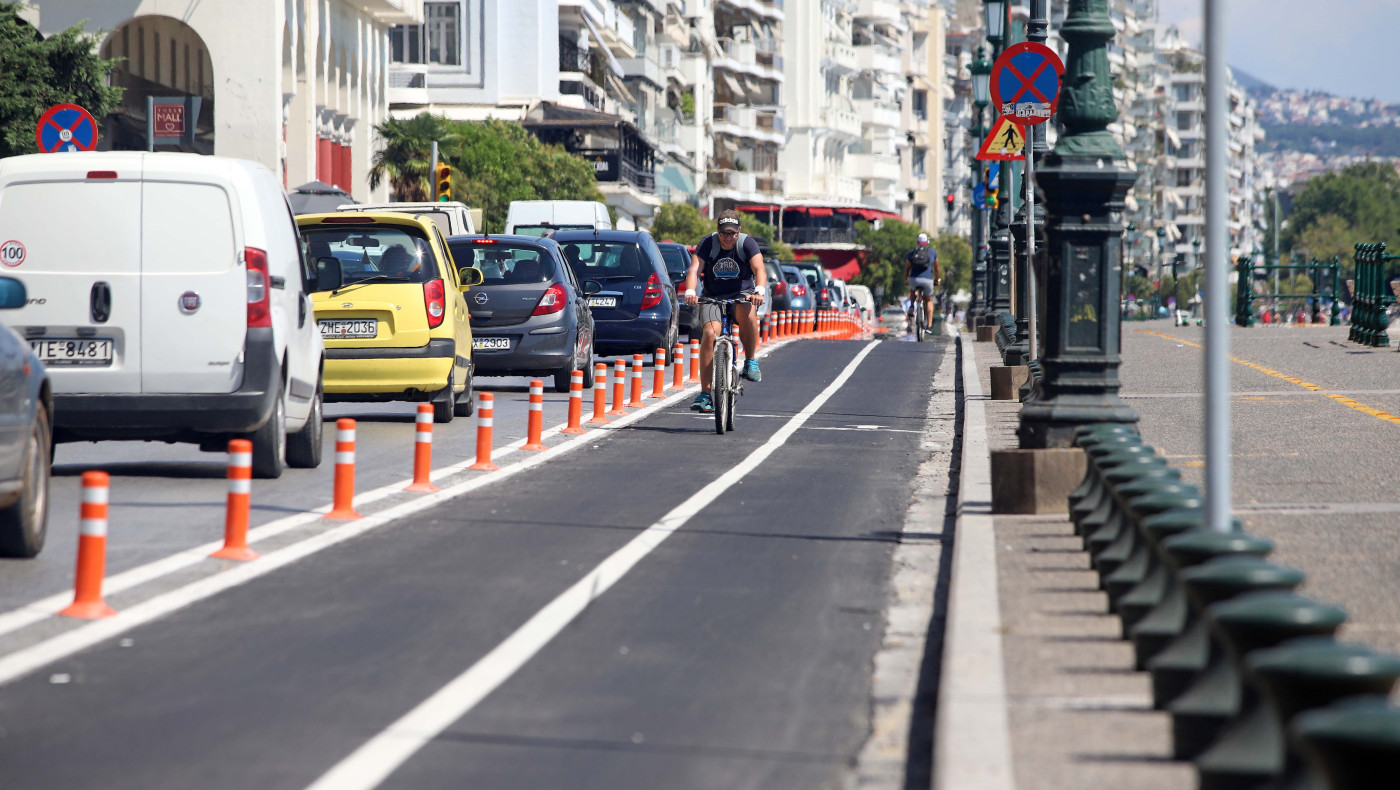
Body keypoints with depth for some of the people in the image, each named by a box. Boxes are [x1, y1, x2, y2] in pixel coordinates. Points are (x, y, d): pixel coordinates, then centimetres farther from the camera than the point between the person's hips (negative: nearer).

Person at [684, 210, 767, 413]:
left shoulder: (747, 243, -7)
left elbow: (759, 269, -22)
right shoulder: (708, 243, -6)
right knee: (709, 334, -24)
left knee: (747, 313, -37)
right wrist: (690, 292, -37)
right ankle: (705, 393, -23)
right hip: (713, 297, 1)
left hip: (742, 295, -1)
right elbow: (694, 269, -17)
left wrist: (759, 291, -42)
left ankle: (750, 362, -15)